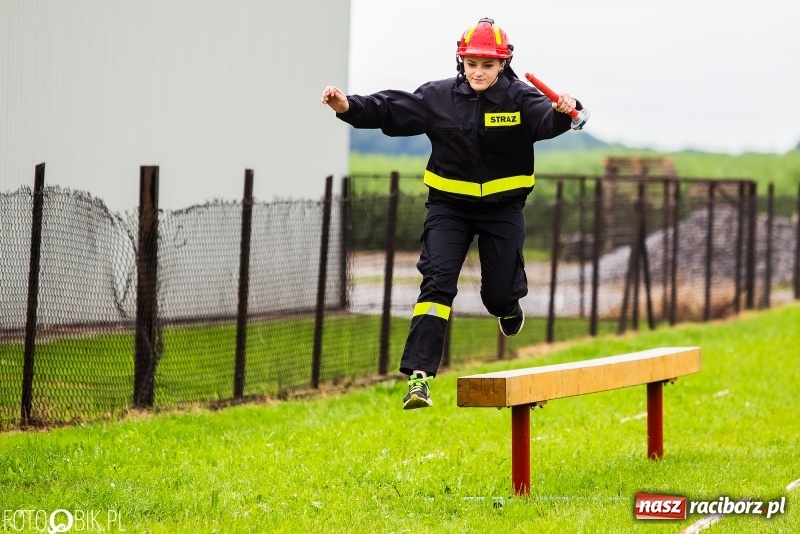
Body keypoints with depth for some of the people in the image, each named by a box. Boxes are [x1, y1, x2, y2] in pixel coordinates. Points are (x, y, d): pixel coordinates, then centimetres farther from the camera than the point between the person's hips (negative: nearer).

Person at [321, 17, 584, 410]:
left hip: (503, 207, -1)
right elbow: (390, 111, -5)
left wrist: (564, 112, -53)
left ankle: (508, 305, 45)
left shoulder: (519, 98, -11)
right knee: (437, 281, -15)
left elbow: (546, 122, -29)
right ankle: (419, 375, -21)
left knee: (499, 294, 3)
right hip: (449, 205, 1)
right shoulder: (438, 97, -4)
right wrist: (349, 107, -21)